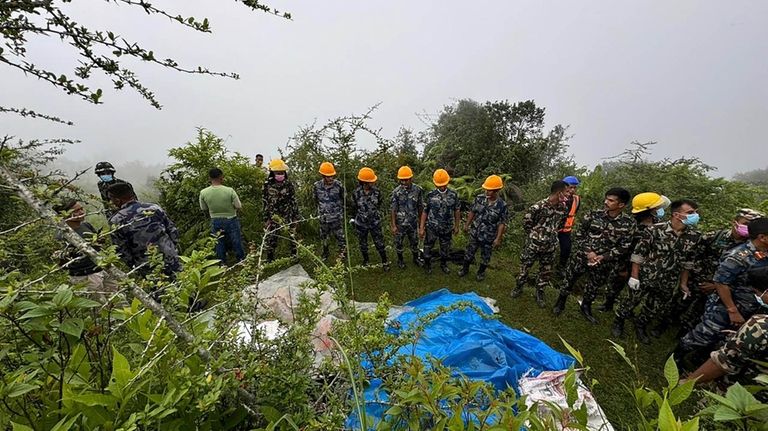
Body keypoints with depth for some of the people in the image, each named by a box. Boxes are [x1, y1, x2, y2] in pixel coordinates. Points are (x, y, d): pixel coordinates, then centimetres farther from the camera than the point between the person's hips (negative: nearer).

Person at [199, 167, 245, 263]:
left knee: (219, 245, 17)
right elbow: (239, 206, -15)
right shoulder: (229, 191, -22)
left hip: (215, 221, 3)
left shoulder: (203, 192, -12)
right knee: (236, 244, 13)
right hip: (231, 220, -3)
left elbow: (203, 208, 1)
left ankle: (222, 265, 30)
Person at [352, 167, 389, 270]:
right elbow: (354, 207, 0)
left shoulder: (376, 191, -13)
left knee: (379, 243, 7)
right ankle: (365, 260, 43)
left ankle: (385, 262, 26)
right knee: (363, 244, 18)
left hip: (375, 223, 0)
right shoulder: (356, 193, -18)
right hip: (361, 224, 0)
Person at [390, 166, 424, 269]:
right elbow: (392, 209, -10)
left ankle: (416, 258, 41)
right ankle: (400, 260, 37)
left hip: (413, 223, 1)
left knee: (414, 242, 16)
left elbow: (420, 207, 2)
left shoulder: (418, 190, -8)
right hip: (400, 223, -1)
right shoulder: (396, 192, -13)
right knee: (398, 243, 13)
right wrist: (393, 225, -11)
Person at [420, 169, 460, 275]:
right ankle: (427, 264, 38)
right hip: (431, 228, -1)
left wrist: (456, 226, 9)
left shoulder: (453, 195, -6)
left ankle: (443, 265, 43)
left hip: (447, 229, 2)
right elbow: (425, 212, -4)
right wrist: (421, 228, -5)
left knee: (445, 248, 18)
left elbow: (457, 211, 5)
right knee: (428, 247, 13)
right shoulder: (430, 195, -9)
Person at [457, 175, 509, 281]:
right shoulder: (479, 198, -10)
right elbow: (472, 212, 2)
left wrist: (498, 238, -11)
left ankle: (481, 272, 41)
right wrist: (467, 225, 7)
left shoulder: (502, 205, -19)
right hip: (475, 233, 3)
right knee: (469, 252, 18)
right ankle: (465, 268, 40)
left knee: (485, 256, 17)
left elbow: (502, 223, -12)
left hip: (489, 237, -2)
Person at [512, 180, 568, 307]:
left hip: (550, 246, 5)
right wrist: (534, 235, 2)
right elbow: (526, 221, -9)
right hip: (533, 244, -4)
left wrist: (552, 234, 11)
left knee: (546, 271, 15)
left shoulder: (563, 208, -4)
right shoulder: (538, 206, -22)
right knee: (525, 267, 11)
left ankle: (539, 293, 34)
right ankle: (519, 287, 34)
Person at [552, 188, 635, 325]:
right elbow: (579, 234, -4)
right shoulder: (594, 215, -9)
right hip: (582, 256, 0)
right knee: (569, 281, 12)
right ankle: (560, 303, 35)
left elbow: (624, 246, -6)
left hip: (603, 263, 1)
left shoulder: (628, 223, -8)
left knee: (594, 287, 20)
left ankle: (585, 308, 45)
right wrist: (588, 252, -15)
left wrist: (603, 257, -16)